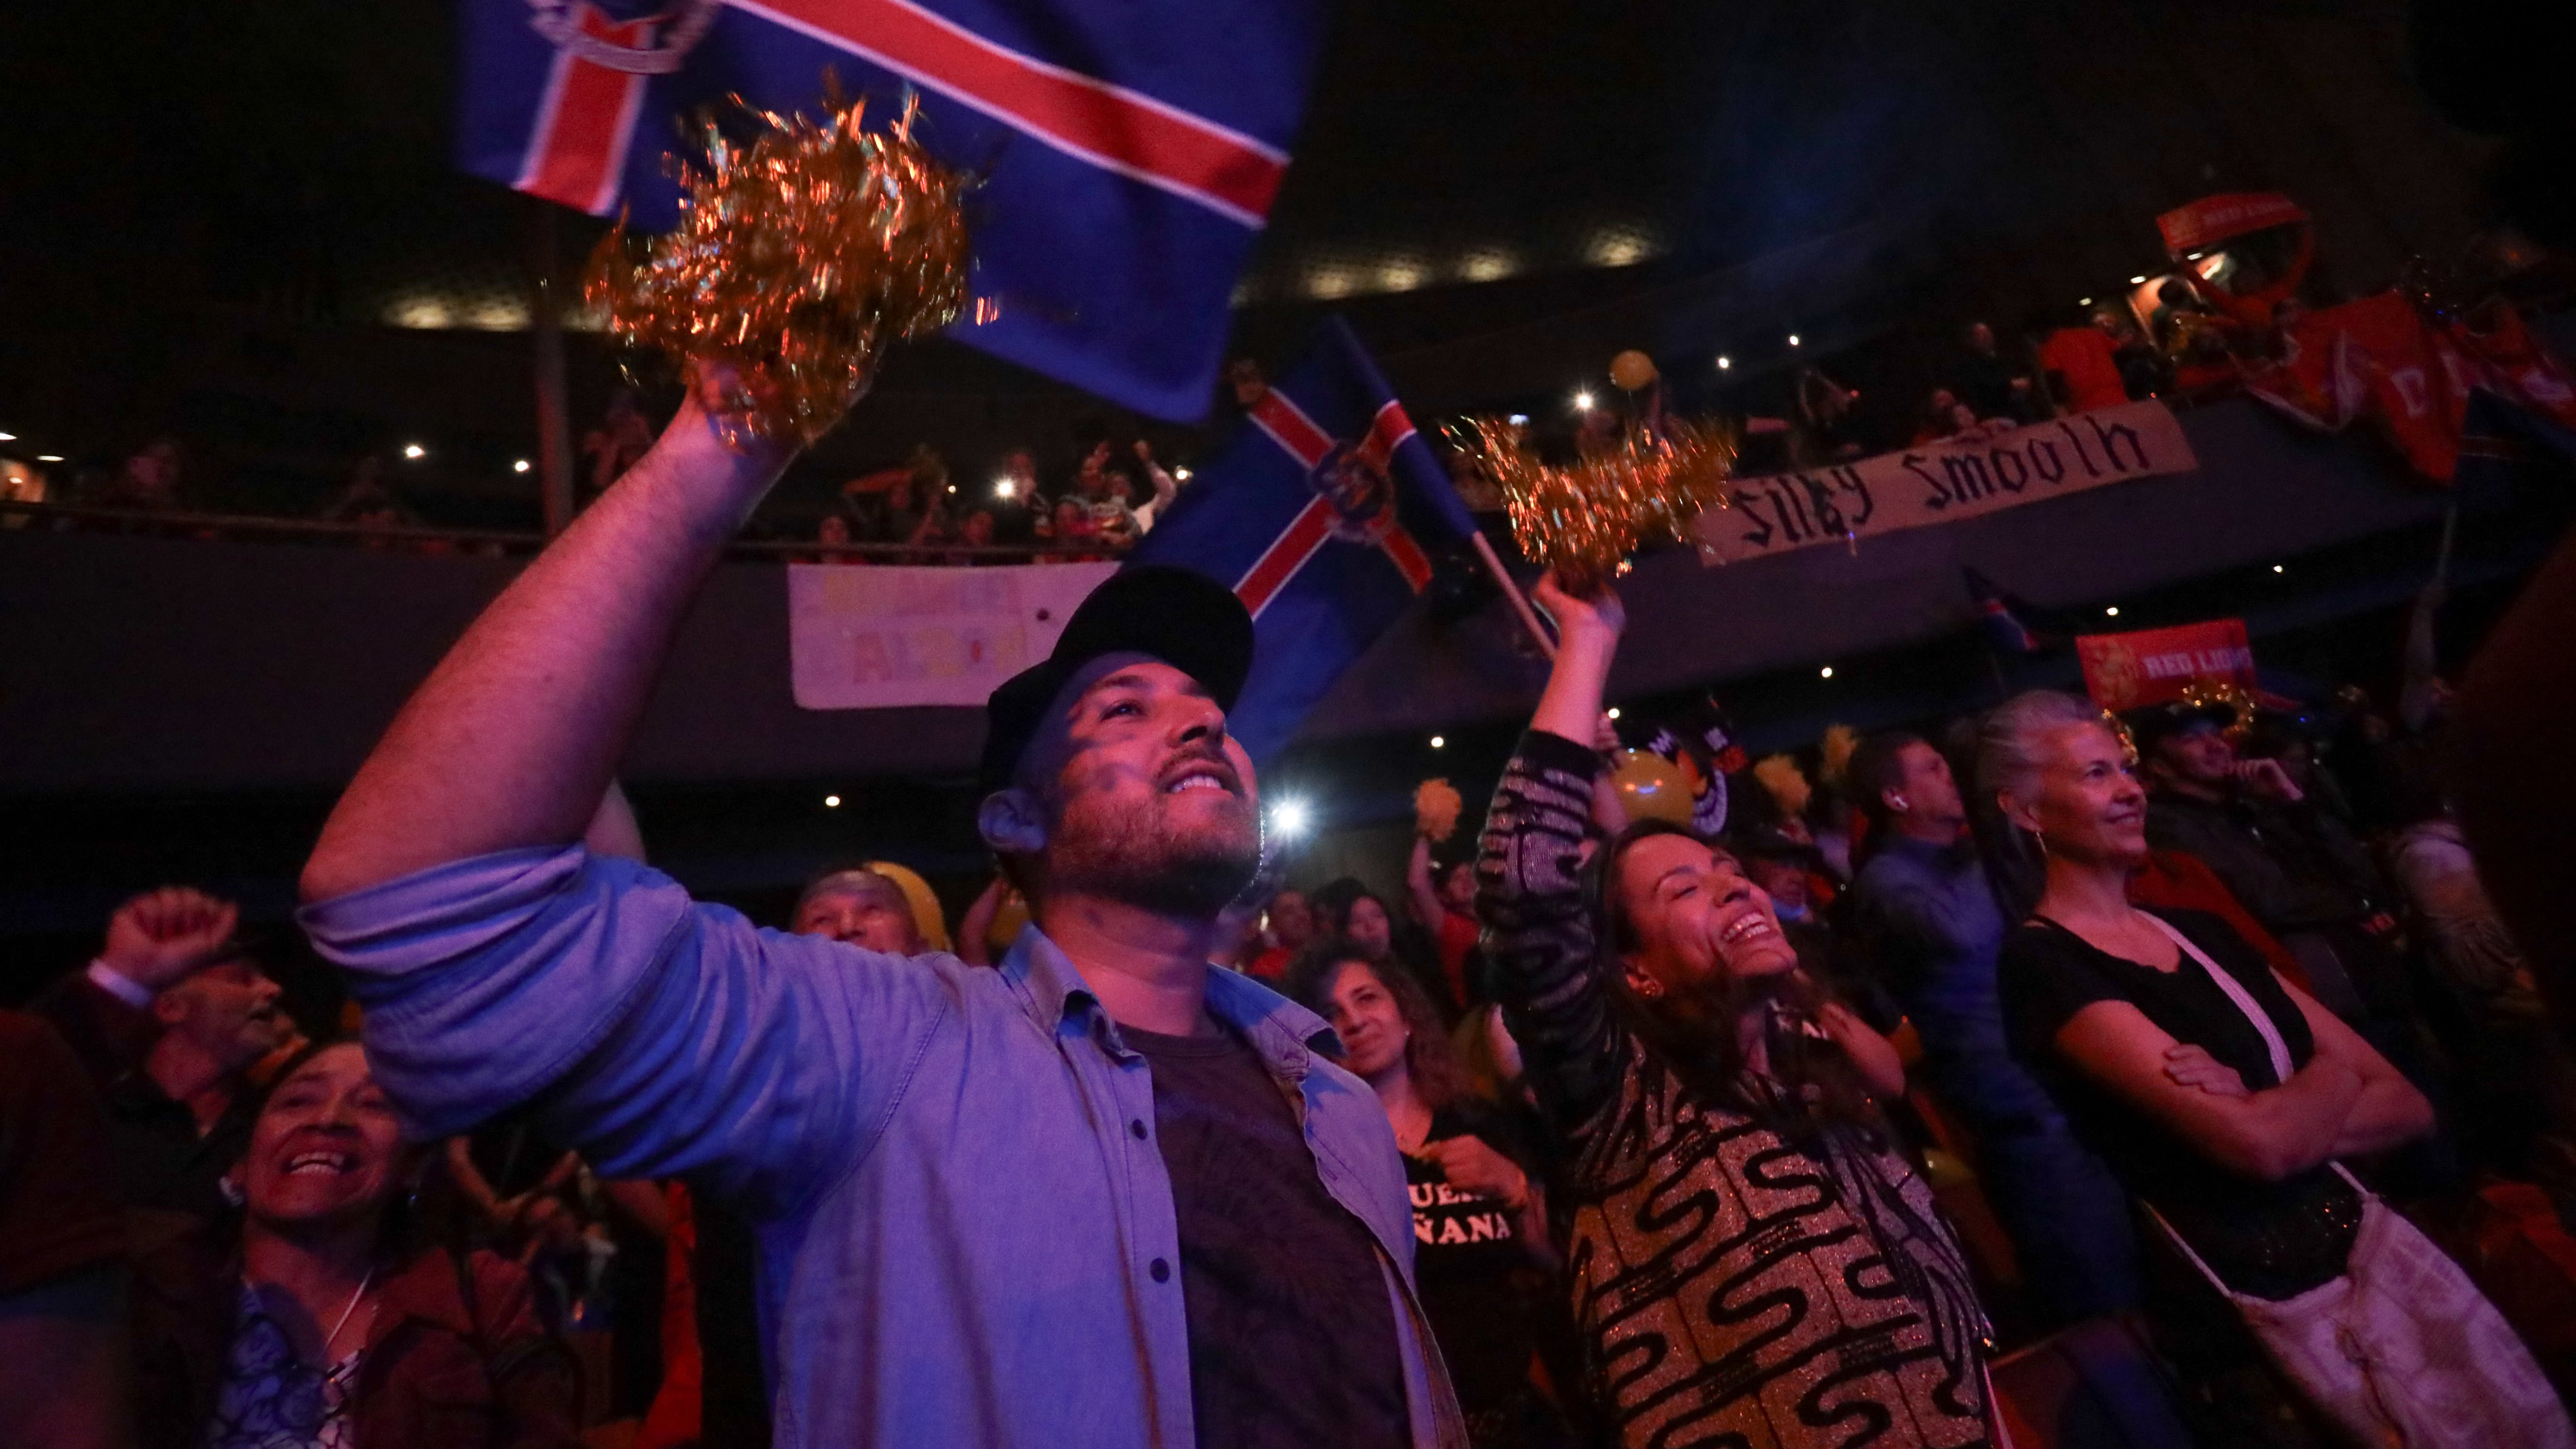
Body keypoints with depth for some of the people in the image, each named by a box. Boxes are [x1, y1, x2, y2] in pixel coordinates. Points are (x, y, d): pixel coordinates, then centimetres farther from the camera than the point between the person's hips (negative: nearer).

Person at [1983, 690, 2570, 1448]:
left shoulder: (2202, 931, 7)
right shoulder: (2042, 963, -17)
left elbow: (2407, 1106, 7)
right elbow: (2258, 1145, -22)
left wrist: (2266, 1112, -13)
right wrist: (2331, 1078, -1)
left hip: (2368, 1235, 7)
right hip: (2266, 1296, -6)